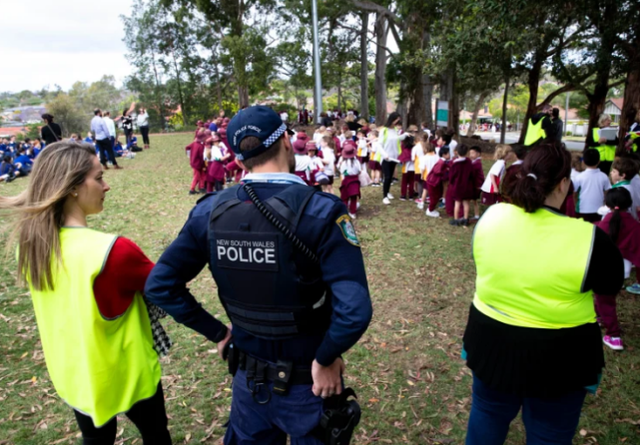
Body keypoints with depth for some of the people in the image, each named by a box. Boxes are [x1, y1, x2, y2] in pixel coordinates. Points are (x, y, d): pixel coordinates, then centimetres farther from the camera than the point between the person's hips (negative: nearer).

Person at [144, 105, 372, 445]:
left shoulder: (211, 210, -10)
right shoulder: (321, 211, -24)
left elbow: (159, 285, -6)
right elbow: (354, 311, -32)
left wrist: (216, 332, 1)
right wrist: (325, 359, -15)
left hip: (248, 379, 3)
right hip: (308, 383, -3)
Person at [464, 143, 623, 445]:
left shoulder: (491, 217, -11)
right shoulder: (586, 238, -23)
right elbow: (611, 285, -4)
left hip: (492, 340, 4)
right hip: (557, 356, -3)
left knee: (487, 413, 27)